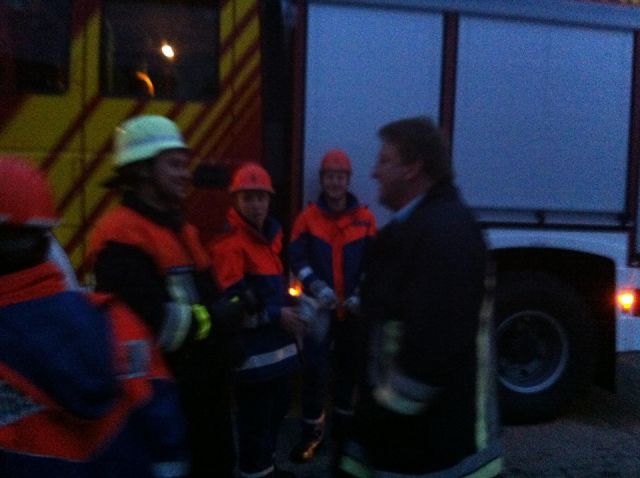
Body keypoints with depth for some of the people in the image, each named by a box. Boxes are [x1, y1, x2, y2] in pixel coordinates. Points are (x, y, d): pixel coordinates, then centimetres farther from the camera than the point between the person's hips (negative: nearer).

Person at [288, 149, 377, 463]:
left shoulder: (365, 219, 1)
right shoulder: (308, 217, -1)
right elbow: (297, 258, -6)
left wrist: (362, 293, -13)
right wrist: (316, 286, -21)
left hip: (353, 309, 2)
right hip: (320, 307, -1)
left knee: (348, 366, 15)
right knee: (314, 367, -5)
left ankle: (343, 423, 35)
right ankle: (312, 431, 12)